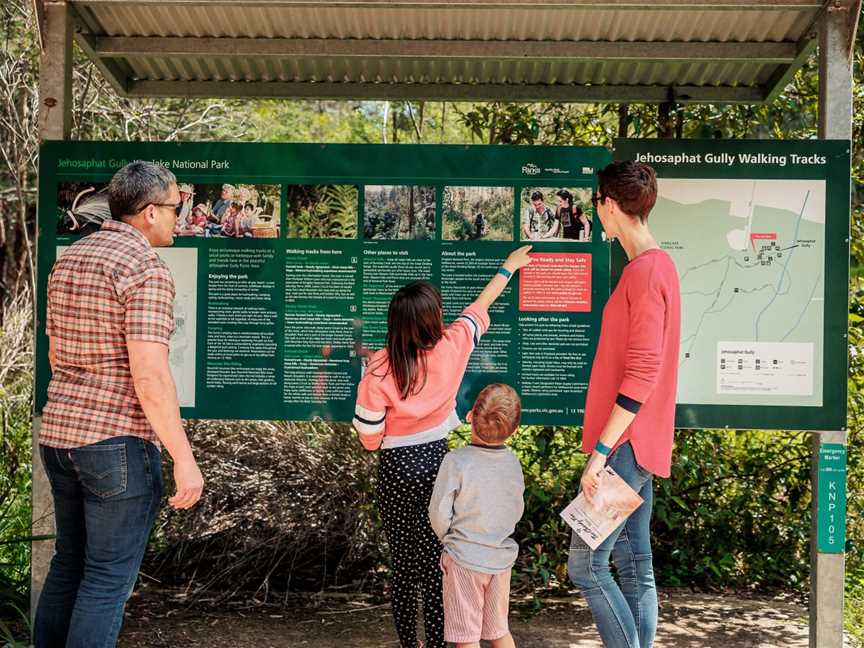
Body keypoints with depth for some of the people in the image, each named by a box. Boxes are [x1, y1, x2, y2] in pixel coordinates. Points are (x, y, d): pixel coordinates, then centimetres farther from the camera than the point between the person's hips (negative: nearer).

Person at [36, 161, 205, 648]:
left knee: (69, 562, 19)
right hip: (118, 441, -8)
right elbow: (149, 375, -21)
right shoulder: (146, 267, -14)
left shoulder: (68, 260, 12)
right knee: (109, 577, 0)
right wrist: (184, 458, -16)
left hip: (58, 433, 8)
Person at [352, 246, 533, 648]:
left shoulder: (379, 368, -16)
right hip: (437, 465, 1)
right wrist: (509, 268, 26)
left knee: (403, 567, 10)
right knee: (434, 567, 7)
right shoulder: (450, 347, -11)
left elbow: (369, 439, -10)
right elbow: (479, 308, 8)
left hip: (396, 471, -1)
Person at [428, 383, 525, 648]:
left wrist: (447, 537, 6)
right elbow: (517, 512, 7)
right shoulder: (512, 462, -5)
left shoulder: (456, 461, -20)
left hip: (463, 559, -4)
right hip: (502, 557, 5)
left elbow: (439, 515, -14)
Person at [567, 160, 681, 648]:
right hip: (638, 442, 10)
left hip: (625, 443, -10)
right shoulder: (660, 265, 13)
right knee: (636, 565, 13)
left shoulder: (645, 271, -17)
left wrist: (600, 450, -21)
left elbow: (641, 372, -22)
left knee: (585, 564, -6)